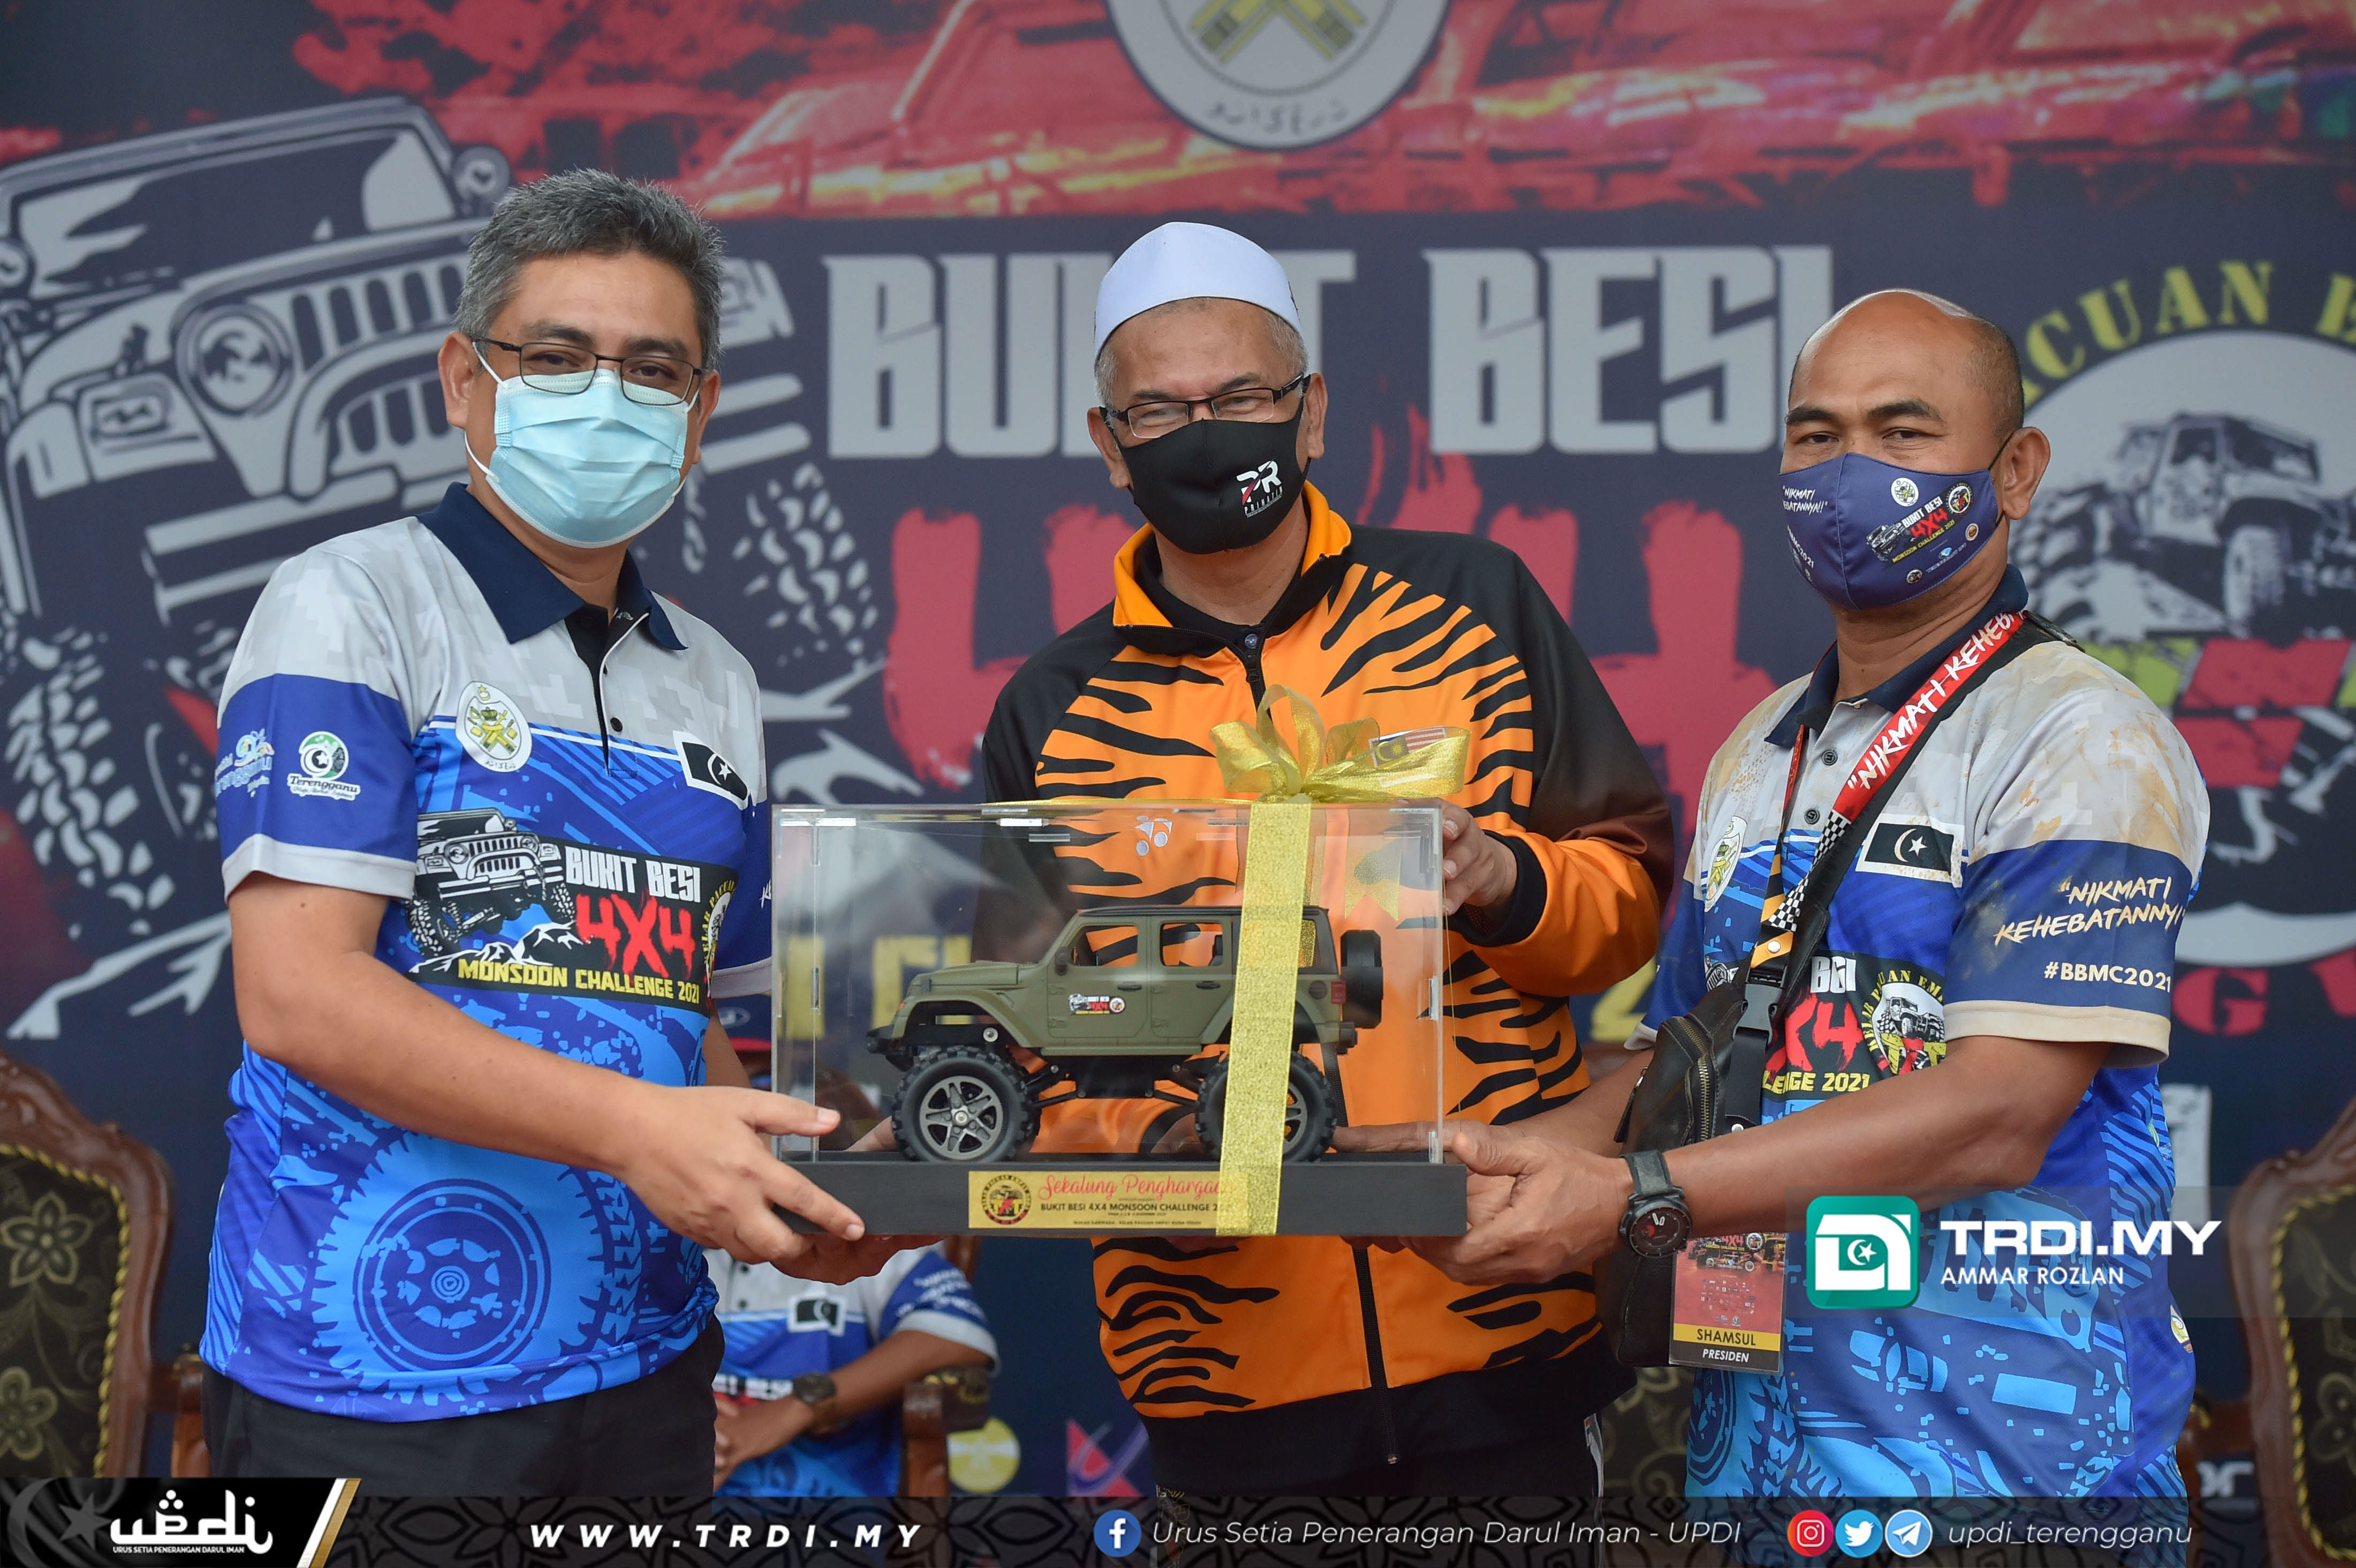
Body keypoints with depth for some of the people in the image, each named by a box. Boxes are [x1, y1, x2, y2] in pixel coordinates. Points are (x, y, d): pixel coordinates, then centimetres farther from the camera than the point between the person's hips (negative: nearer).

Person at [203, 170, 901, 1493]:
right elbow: (299, 995, -15)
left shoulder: (718, 687, 14)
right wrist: (631, 1124, -24)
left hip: (643, 1368, 6)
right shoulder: (352, 611, -5)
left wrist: (782, 1197, -3)